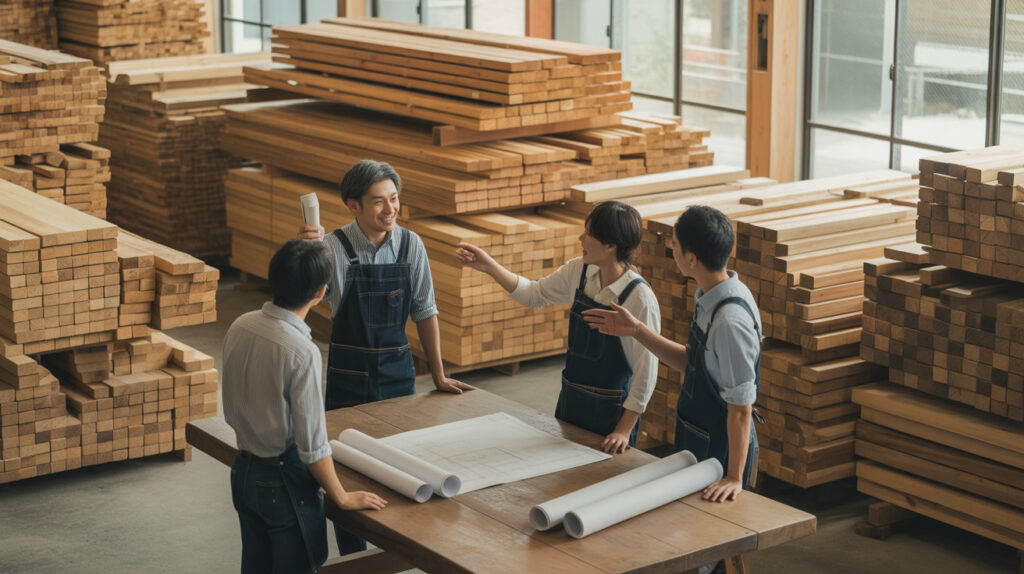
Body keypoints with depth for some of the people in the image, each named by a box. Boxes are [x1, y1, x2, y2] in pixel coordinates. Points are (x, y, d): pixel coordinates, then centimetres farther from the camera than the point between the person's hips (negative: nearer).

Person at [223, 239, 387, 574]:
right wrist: (342, 498, -9)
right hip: (284, 483, -7)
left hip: (243, 471, 7)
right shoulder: (303, 353, -27)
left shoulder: (240, 328, -5)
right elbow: (313, 445, -22)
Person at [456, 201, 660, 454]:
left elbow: (646, 371, -19)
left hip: (611, 411, -6)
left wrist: (625, 429, -21)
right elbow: (534, 294, 14)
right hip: (570, 401, 7)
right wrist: (489, 266, 3)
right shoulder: (578, 271, -3)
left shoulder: (640, 297, -22)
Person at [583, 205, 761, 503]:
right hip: (699, 444, 9)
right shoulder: (710, 299, -2)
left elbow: (741, 407, -26)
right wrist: (637, 330, 4)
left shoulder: (730, 321, -30)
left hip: (723, 450, -9)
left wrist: (735, 477, -24)